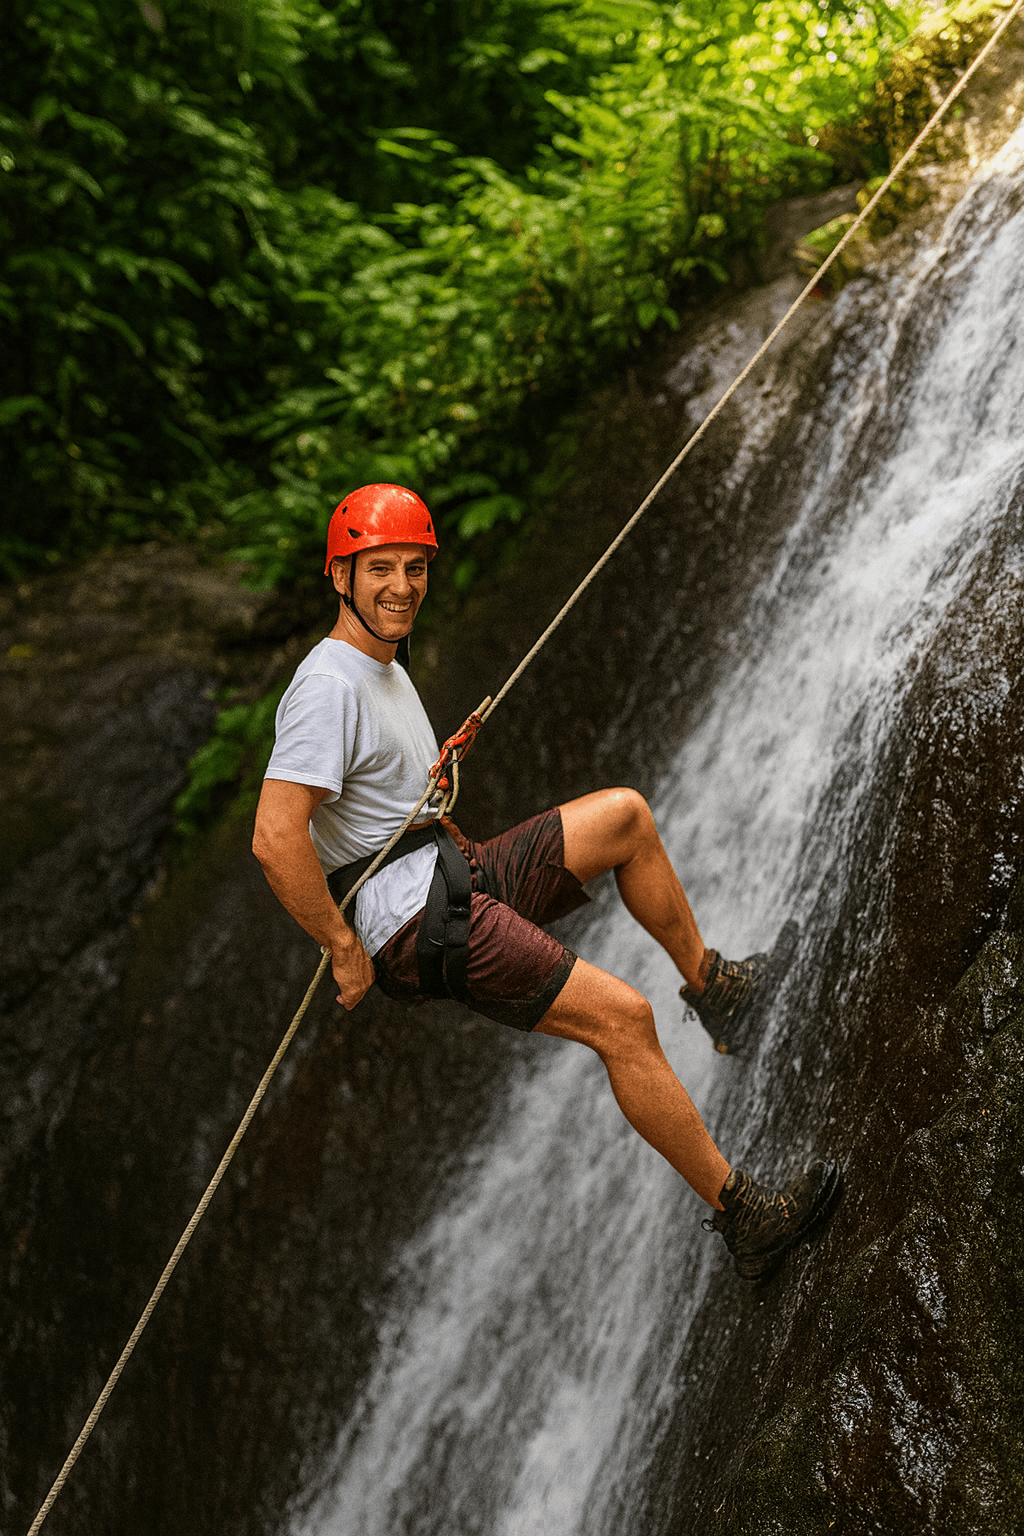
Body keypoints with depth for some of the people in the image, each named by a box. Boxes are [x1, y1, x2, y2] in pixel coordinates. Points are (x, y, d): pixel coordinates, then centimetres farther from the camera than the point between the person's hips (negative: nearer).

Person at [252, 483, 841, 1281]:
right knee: (623, 1016, -16)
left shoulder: (387, 671, 16)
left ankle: (709, 981, 21)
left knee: (625, 815, 8)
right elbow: (275, 839, -27)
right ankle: (743, 1214, -6)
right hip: (417, 921, -10)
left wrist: (472, 854, 14)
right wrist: (344, 950, -20)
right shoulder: (330, 687, -17)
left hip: (458, 877, 10)